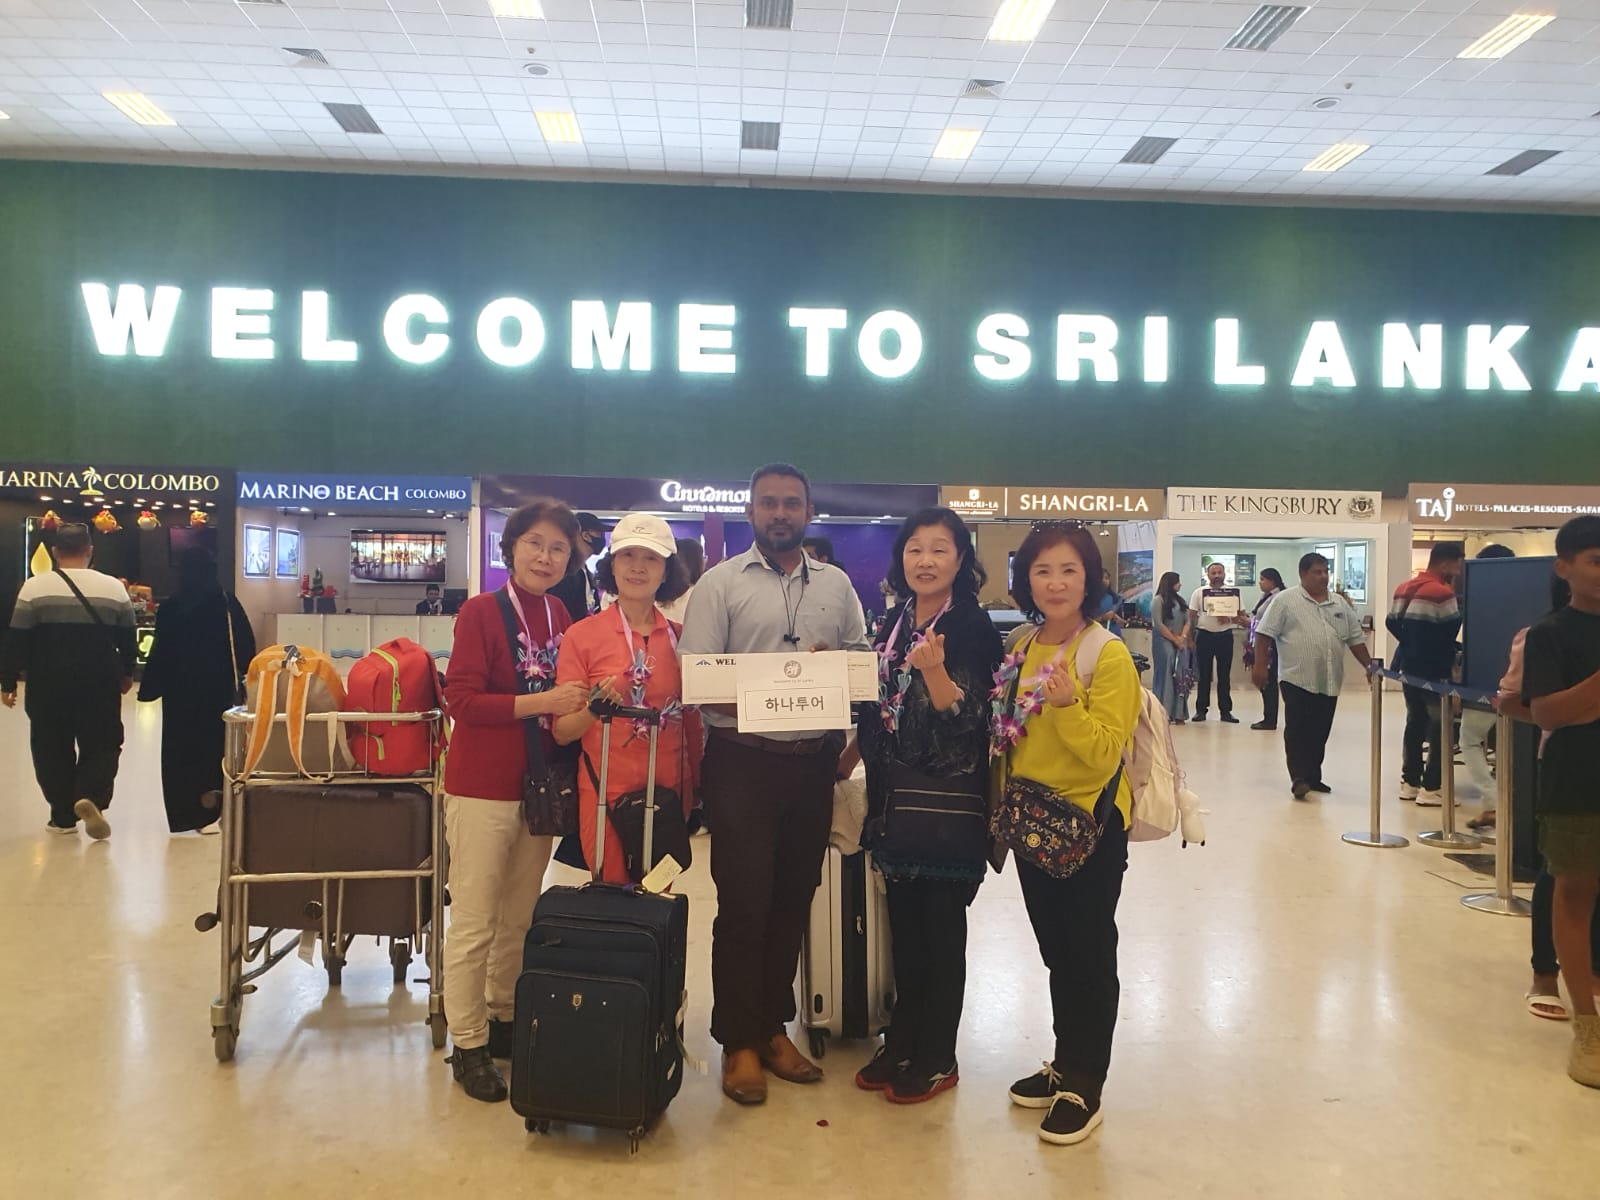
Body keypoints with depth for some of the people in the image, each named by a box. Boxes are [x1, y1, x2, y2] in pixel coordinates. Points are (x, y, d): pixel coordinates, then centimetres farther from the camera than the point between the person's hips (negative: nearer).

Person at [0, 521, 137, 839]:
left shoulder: (35, 587, -4)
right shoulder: (114, 587, 0)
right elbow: (127, 637, 7)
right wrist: (126, 673, 21)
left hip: (49, 685, 0)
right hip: (99, 683, 0)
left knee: (52, 748, 12)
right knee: (101, 744, 9)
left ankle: (63, 816, 15)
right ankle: (91, 797, -15)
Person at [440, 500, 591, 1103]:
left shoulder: (560, 615, 6)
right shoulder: (481, 611, -11)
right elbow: (462, 699, -17)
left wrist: (581, 703, -3)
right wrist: (540, 702, -24)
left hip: (538, 786, 6)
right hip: (482, 788, -6)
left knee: (520, 919, 16)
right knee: (474, 924, 3)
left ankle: (504, 1020, 32)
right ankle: (468, 1045, 16)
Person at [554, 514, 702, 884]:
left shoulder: (680, 637, 3)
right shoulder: (583, 635, -6)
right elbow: (562, 732, -5)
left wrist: (697, 789, 11)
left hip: (670, 794, 3)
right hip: (606, 794, -3)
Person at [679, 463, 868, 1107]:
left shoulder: (836, 585, 12)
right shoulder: (722, 583, 0)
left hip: (813, 761, 4)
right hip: (743, 761, -4)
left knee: (793, 901, 12)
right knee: (743, 903, 0)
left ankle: (773, 1027, 27)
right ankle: (740, 1043, 15)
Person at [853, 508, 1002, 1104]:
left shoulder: (973, 627, -11)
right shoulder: (896, 621, 9)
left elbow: (967, 718, -17)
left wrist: (934, 669, -32)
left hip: (948, 800, -6)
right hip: (895, 793, 6)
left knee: (941, 927, 4)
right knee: (903, 923, 15)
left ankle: (937, 1058, 19)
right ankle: (901, 1042, 29)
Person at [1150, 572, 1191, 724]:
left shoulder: (1182, 601, 16)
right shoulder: (1159, 600, -3)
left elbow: (1187, 622, 11)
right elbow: (1159, 624, -9)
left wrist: (1183, 637, -7)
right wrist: (1174, 639, -9)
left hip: (1181, 643, 6)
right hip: (1164, 642, -6)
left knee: (1180, 677, 2)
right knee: (1166, 676, -6)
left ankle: (1178, 713, 5)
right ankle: (1164, 713, -4)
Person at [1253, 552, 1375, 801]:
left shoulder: (1340, 604, 14)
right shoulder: (1285, 600, -2)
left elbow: (1355, 638, 17)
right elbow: (1265, 633, -5)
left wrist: (1369, 666, 10)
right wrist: (1260, 666, -11)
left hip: (1329, 681, 5)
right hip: (1297, 679, -5)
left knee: (1320, 732, 9)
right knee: (1297, 730, -8)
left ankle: (1313, 777, 19)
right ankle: (1299, 778, -8)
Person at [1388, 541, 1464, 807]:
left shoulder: (1404, 588, 10)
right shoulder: (1442, 592, -18)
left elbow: (1392, 624, 12)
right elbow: (1453, 629, -13)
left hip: (1409, 666, 9)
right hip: (1433, 670, -9)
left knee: (1415, 722, 14)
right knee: (1441, 728, -1)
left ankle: (1410, 782, 18)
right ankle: (1431, 789, -1)